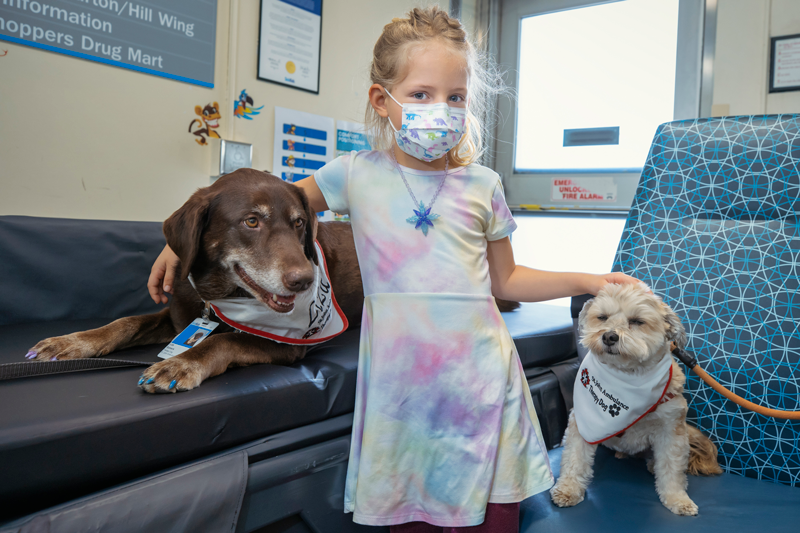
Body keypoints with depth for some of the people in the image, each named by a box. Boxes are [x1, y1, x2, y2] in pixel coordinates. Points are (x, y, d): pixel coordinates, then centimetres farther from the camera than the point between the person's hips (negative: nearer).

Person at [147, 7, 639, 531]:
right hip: (398, 384, 0)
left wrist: (589, 281, 4)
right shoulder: (357, 174, 0)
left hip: (478, 380, 1)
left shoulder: (482, 185, 3)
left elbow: (504, 279, 12)